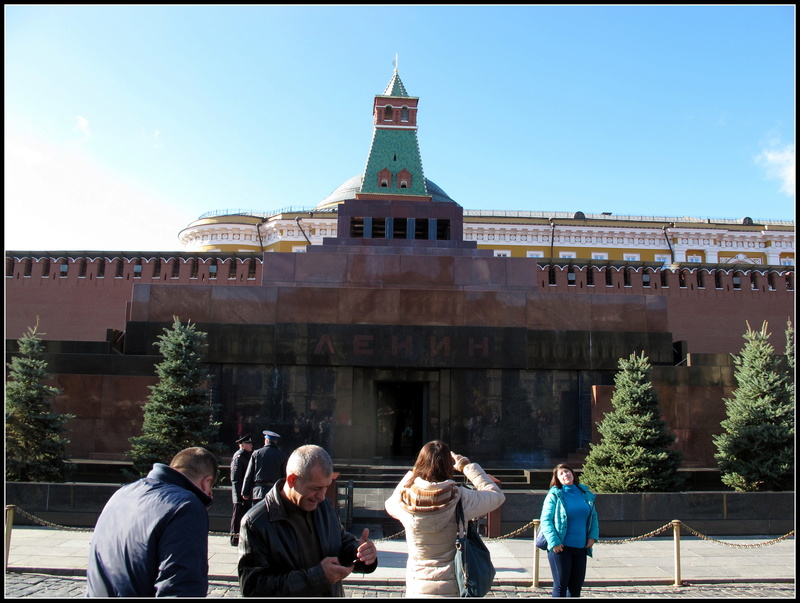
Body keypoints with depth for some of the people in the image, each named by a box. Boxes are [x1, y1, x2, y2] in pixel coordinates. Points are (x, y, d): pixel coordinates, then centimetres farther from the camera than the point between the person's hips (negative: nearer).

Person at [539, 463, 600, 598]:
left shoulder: (585, 494, 9)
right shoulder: (554, 496, -6)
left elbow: (593, 516, 17)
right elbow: (545, 520, -10)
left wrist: (593, 536, 3)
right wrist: (554, 542, -17)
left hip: (581, 547, 5)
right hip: (561, 547, -5)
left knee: (577, 585, 12)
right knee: (561, 585, 2)